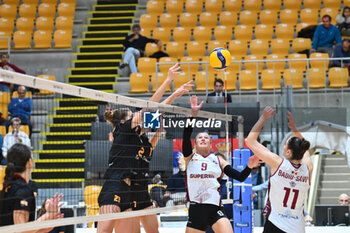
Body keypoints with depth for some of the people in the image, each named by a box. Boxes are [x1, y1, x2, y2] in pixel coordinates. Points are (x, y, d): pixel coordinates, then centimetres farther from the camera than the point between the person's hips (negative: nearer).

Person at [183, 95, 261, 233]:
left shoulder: (217, 160, 13)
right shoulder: (190, 157, 11)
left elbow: (240, 177, 6)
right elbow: (186, 135, -6)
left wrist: (249, 167, -13)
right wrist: (193, 114, -16)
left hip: (215, 209, -1)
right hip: (195, 211, 1)